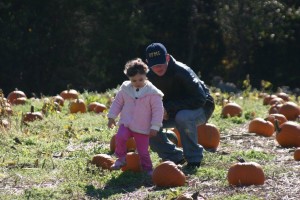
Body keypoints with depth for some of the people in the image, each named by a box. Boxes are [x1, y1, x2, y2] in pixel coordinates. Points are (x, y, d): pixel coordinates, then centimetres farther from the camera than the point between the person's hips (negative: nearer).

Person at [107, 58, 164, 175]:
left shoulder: (152, 92, -10)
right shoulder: (125, 89, 1)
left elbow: (157, 110, -8)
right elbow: (117, 103, 12)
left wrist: (155, 127, -11)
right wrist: (112, 117, 7)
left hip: (143, 128, -2)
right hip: (126, 124, 2)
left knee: (143, 151, 1)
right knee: (120, 137, -26)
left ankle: (147, 168, 22)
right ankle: (121, 159, -6)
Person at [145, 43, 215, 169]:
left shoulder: (182, 72, -28)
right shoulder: (150, 76, -8)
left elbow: (200, 99, -33)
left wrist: (169, 107, -33)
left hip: (201, 108, -6)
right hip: (174, 111, 6)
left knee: (183, 117, -40)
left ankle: (194, 157, -19)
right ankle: (174, 157, -2)